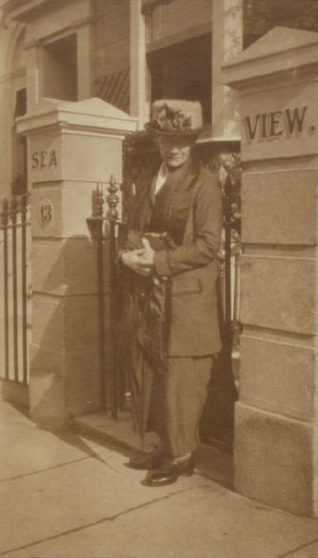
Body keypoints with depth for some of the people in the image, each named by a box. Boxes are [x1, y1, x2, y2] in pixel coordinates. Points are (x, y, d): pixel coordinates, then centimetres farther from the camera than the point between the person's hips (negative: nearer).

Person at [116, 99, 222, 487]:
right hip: (147, 298, 7)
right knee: (148, 374, 11)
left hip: (186, 301, -6)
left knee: (181, 378, -1)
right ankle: (166, 446, 26)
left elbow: (207, 245, -11)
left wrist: (158, 261, -16)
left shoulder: (204, 183, -4)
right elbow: (131, 235, 18)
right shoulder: (148, 184, 16)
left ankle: (181, 455, 15)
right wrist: (131, 254, -5)